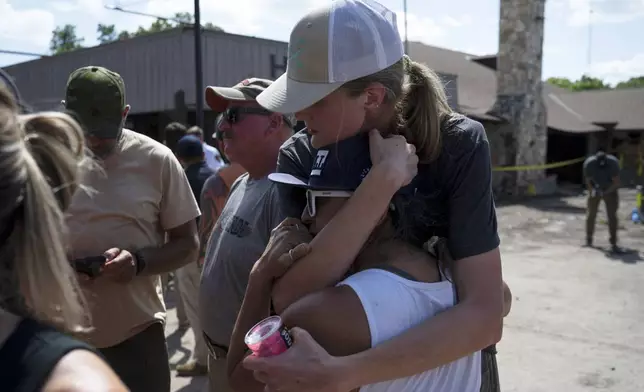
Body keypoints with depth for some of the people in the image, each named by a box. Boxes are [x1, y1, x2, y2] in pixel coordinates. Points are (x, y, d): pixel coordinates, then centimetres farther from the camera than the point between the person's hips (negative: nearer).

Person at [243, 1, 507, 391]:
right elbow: (287, 299, -27)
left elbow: (484, 315, -29)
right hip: (351, 349, 2)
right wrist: (384, 179, -34)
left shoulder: (458, 145, -22)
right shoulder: (299, 157, -16)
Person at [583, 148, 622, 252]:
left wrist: (605, 192, -34)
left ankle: (613, 244, -3)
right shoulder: (589, 163, -25)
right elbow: (588, 181, -14)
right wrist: (592, 190, -33)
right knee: (591, 215, 4)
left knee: (612, 216, -7)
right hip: (595, 190, 1)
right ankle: (588, 240, 20)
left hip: (610, 190, -1)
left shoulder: (613, 162, -27)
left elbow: (616, 182, -21)